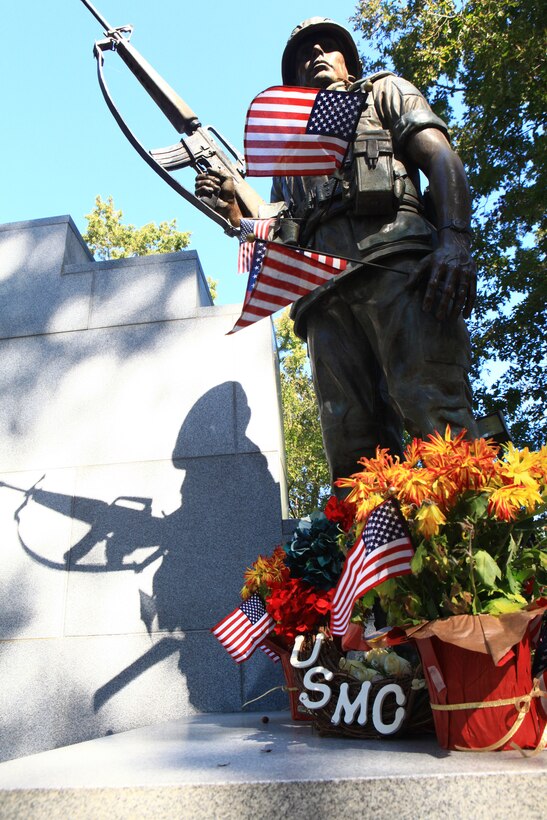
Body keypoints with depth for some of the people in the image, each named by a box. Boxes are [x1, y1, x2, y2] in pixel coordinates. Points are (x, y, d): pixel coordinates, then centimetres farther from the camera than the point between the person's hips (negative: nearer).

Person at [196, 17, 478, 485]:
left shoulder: (384, 93, 29)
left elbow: (442, 159, 10)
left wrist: (455, 240, -10)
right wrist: (232, 207, 9)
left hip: (396, 265, -3)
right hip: (326, 294, 4)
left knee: (433, 414, -22)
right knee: (352, 450, -12)